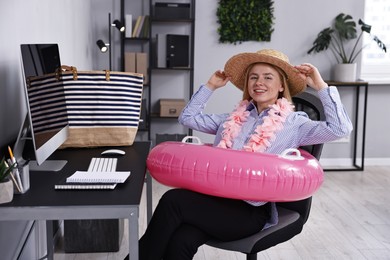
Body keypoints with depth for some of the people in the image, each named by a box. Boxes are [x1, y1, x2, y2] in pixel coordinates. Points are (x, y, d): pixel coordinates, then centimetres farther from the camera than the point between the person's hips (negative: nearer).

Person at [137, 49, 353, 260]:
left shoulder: (294, 123, 7)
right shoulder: (234, 117, 21)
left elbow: (340, 129, -5)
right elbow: (187, 117, 28)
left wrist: (320, 85, -3)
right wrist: (211, 86, 24)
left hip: (251, 210, -4)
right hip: (216, 198, 4)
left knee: (173, 200, -25)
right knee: (179, 241, -30)